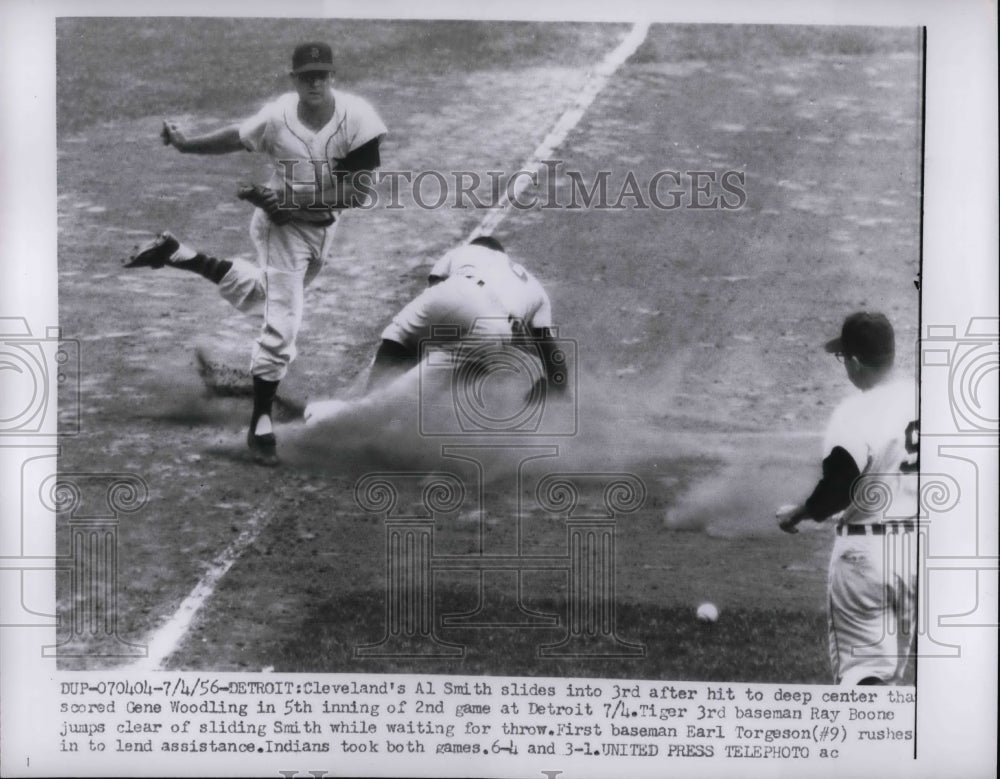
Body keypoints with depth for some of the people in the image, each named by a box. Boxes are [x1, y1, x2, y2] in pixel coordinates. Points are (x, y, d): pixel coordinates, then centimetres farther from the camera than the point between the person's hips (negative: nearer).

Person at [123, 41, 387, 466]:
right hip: (282, 226, -4)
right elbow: (239, 137, -1)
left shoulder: (356, 117, -22)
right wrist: (186, 144, -11)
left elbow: (358, 193, -23)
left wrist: (291, 198, -28)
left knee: (266, 298, 26)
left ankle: (180, 256, 44)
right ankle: (260, 423, 4)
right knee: (282, 324, -9)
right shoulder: (277, 117, -21)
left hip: (323, 227, 4)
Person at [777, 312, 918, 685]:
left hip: (866, 551, -7)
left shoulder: (855, 414, -19)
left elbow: (836, 490, -18)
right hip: (917, 543, 7)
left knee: (862, 670, 1)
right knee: (891, 666, 22)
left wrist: (795, 515, -1)